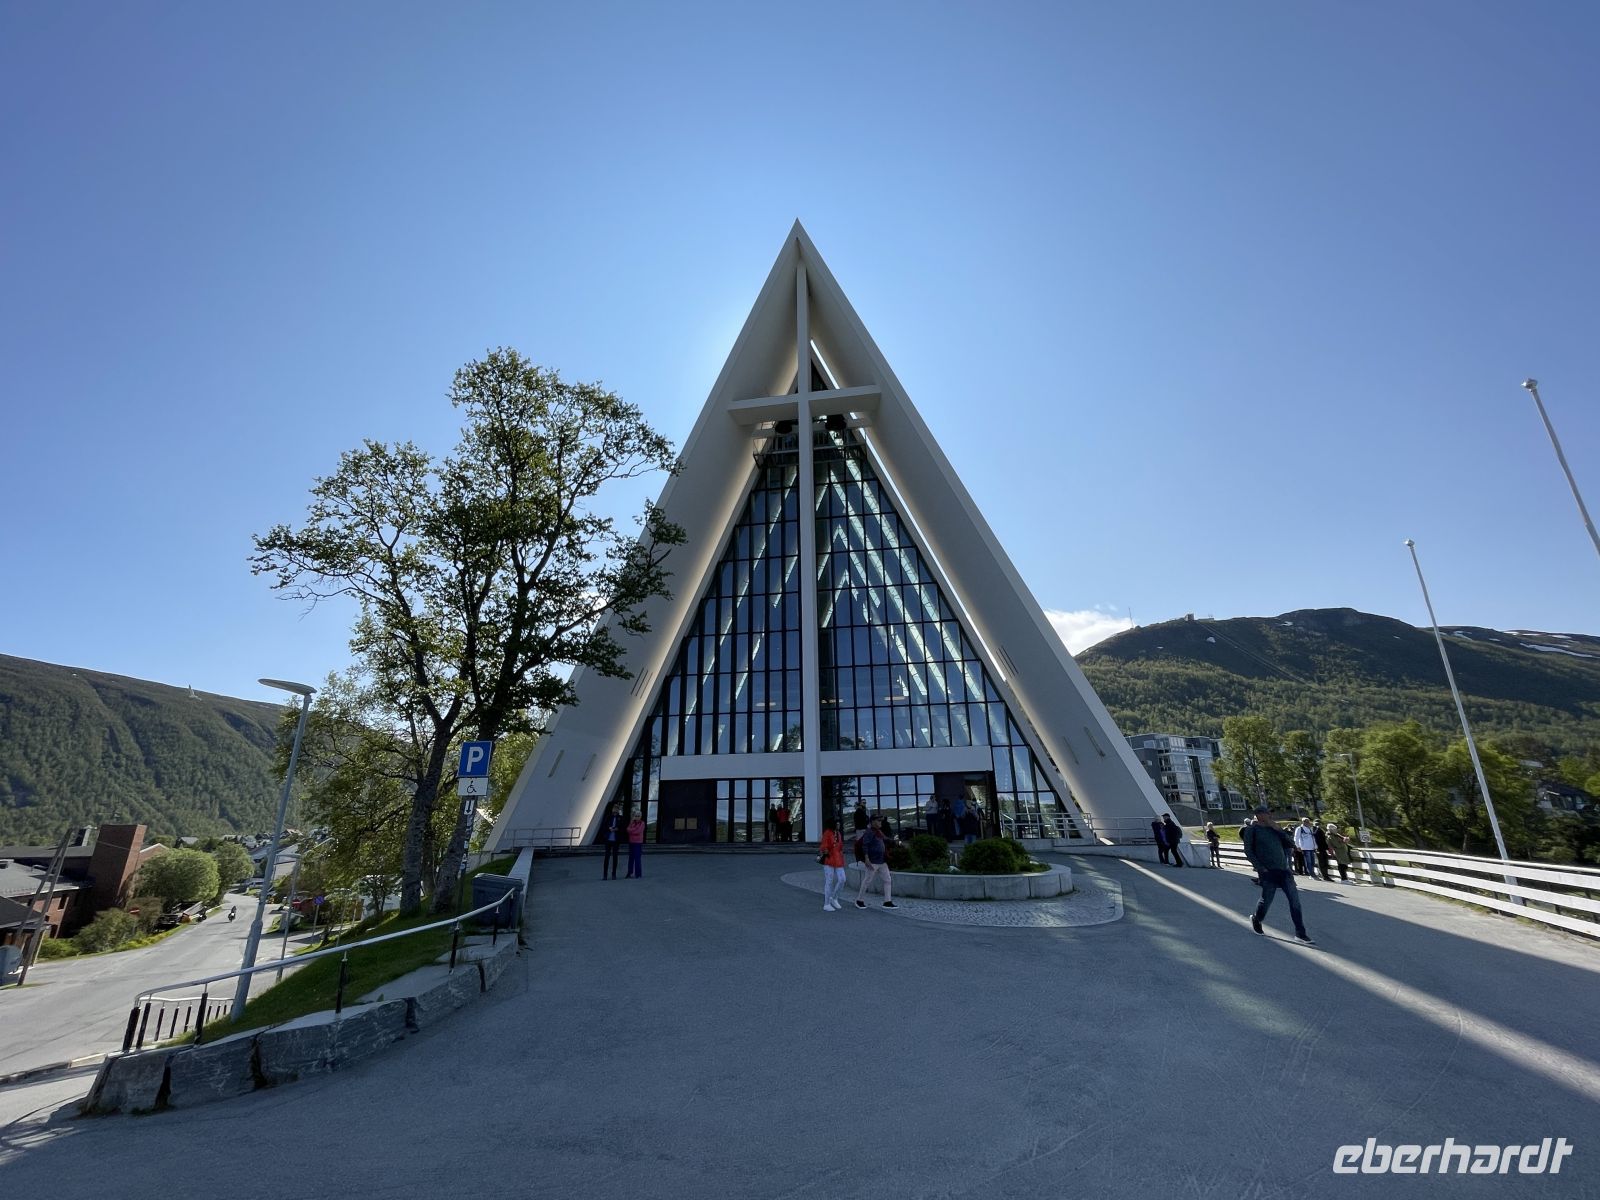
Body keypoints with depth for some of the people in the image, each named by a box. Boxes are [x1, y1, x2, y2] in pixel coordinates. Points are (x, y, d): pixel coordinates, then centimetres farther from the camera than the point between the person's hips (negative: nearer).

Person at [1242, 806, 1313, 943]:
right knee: (1266, 900, 2)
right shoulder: (1252, 829, -5)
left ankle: (1300, 932, 6)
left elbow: (1291, 844, 7)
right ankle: (1256, 919, 29)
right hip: (1268, 872, -5)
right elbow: (1248, 851, -7)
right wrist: (1260, 867, -14)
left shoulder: (1274, 828, 12)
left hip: (1284, 870, 5)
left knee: (1295, 899, -2)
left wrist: (1278, 829, -4)